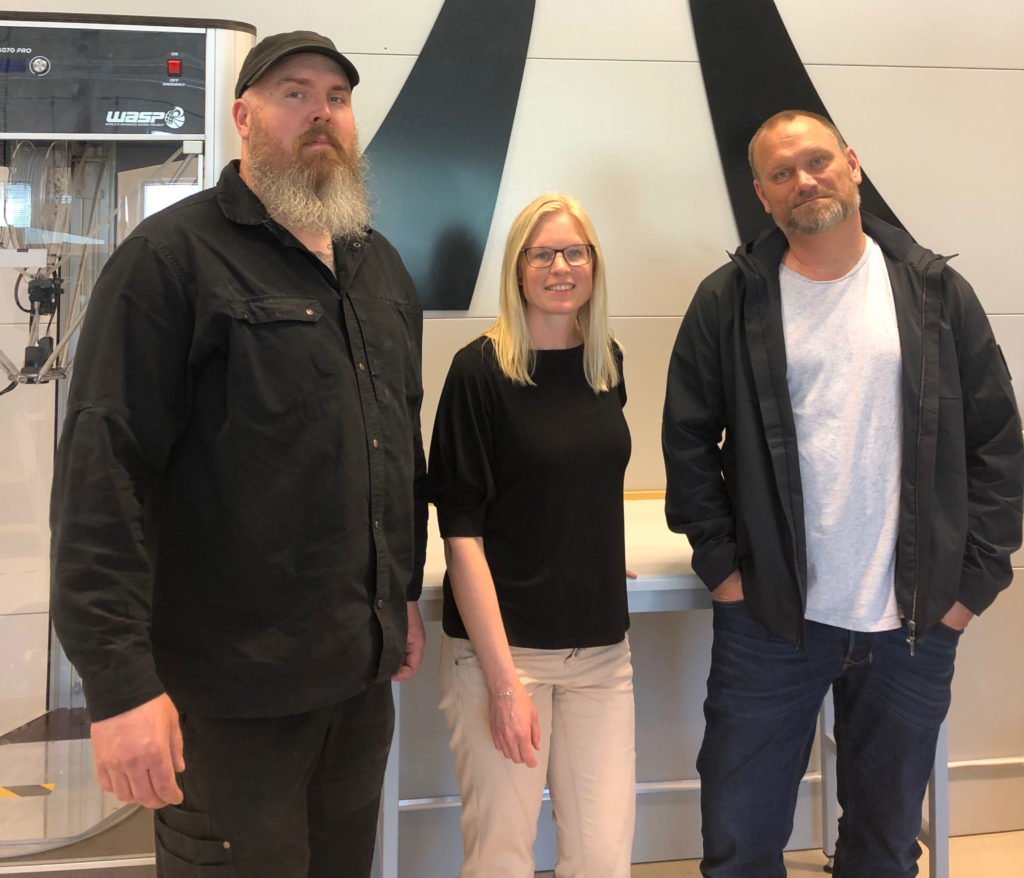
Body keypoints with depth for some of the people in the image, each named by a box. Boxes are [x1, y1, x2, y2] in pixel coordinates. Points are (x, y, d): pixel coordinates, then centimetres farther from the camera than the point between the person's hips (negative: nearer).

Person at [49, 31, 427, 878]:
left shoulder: (381, 265, 12)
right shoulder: (171, 256, -11)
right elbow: (104, 468, -17)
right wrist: (120, 681, -20)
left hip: (365, 674, 7)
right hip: (232, 686, -6)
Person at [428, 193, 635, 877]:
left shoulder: (607, 363, 7)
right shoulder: (481, 369, -9)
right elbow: (461, 531, -12)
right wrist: (503, 678, -16)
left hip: (600, 647, 5)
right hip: (499, 644, -4)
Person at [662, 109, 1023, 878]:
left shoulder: (937, 293, 2)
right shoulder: (730, 301, -1)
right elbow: (688, 439, 2)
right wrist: (721, 565, -3)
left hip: (916, 624, 1)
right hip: (769, 617, -1)